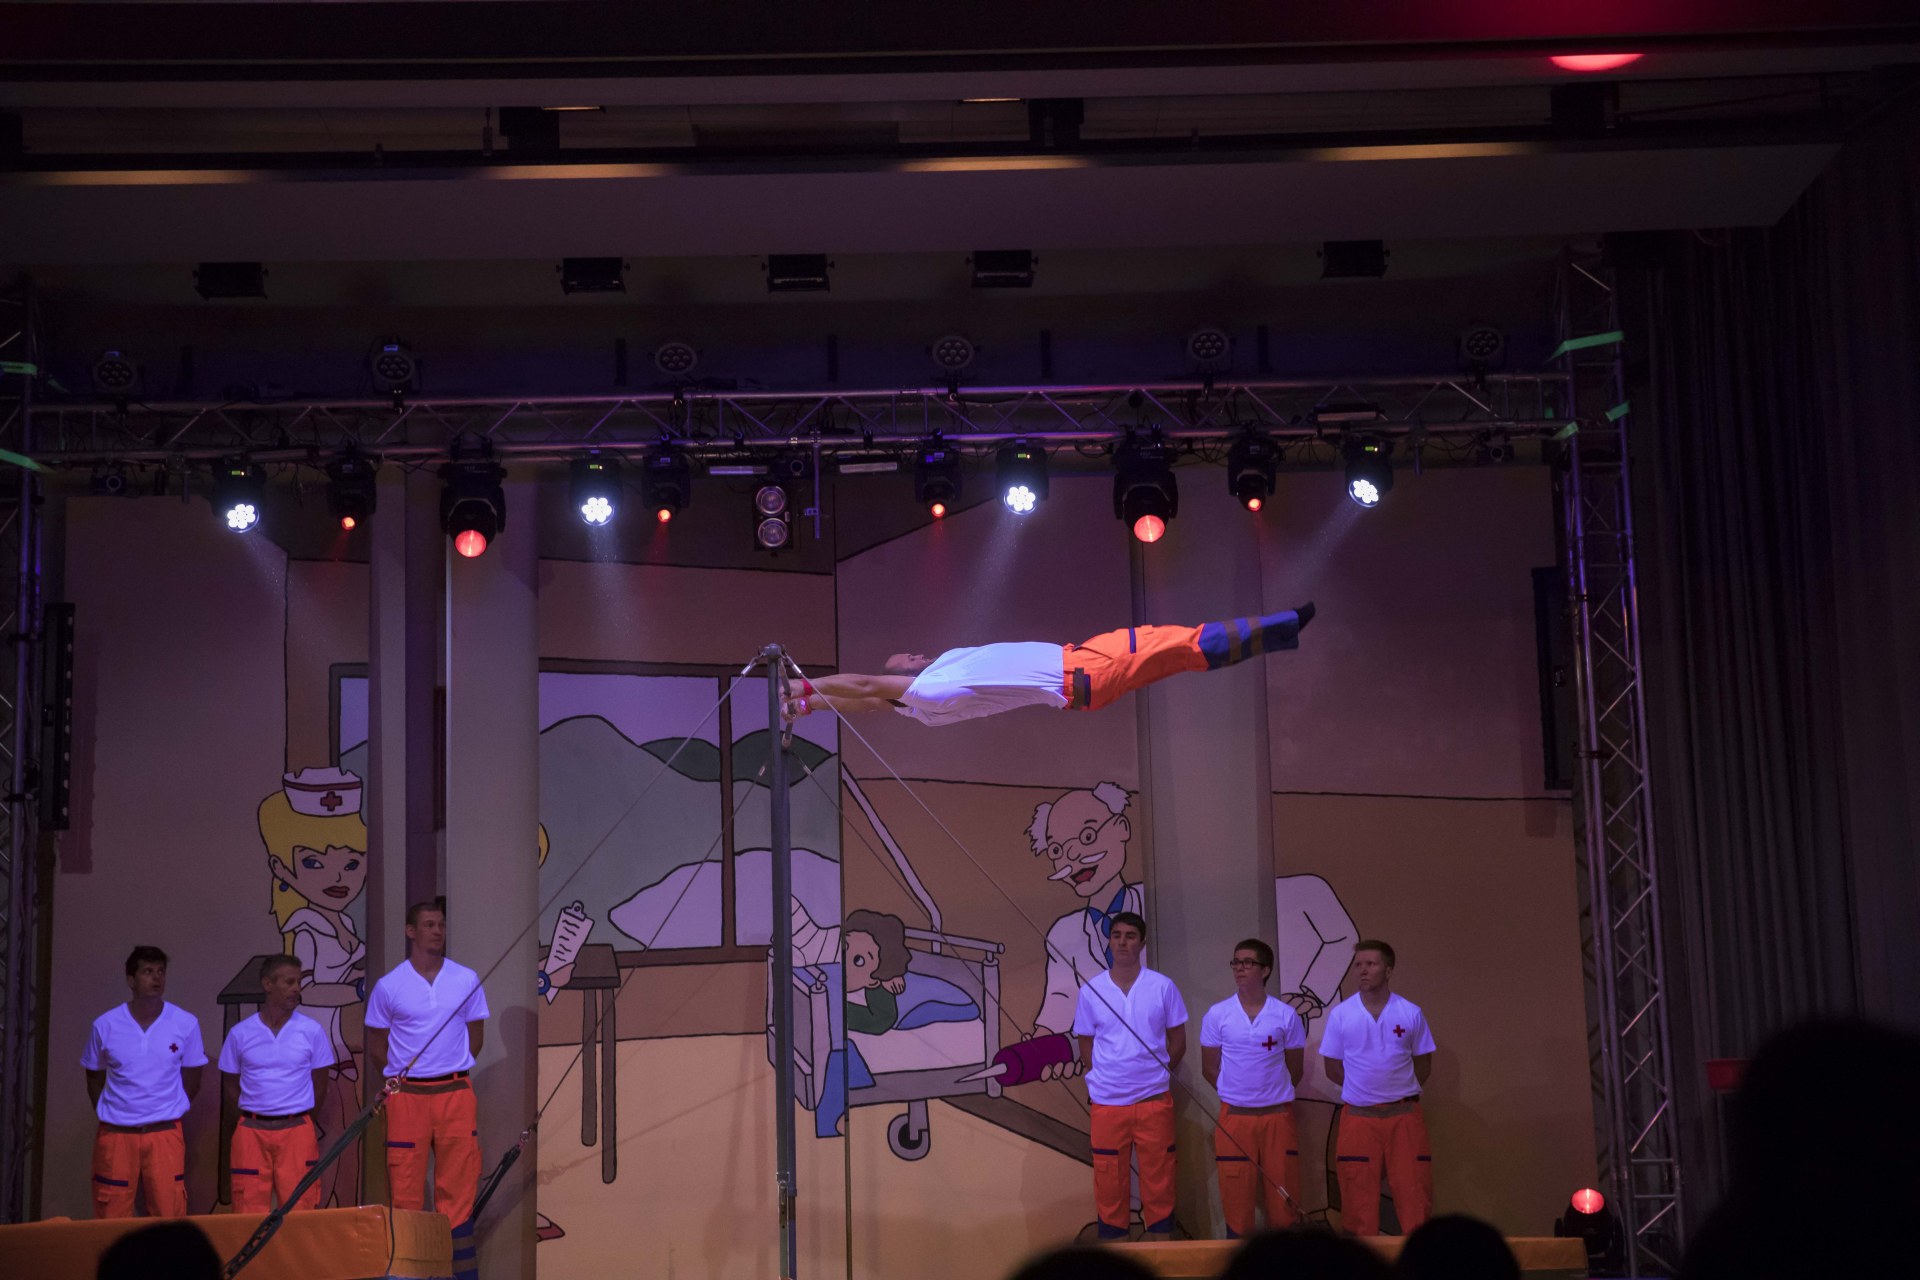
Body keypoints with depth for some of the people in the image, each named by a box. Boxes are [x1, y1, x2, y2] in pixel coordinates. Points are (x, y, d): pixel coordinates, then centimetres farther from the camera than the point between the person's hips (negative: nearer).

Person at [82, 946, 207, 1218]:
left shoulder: (186, 1024, -1)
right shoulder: (105, 1026, 0)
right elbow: (94, 1079, 13)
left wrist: (169, 1114, 6)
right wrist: (108, 1116, 8)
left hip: (165, 1135, 0)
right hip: (116, 1135, 0)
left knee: (169, 1215, -3)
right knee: (112, 1221, 2)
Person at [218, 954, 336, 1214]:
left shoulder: (312, 1031, 4)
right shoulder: (240, 1034, 5)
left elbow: (319, 1085, 10)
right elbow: (230, 1086, 12)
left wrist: (299, 1120, 7)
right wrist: (248, 1123, 5)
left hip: (297, 1131, 0)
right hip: (251, 1133, 1)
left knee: (300, 1209, -4)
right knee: (249, 1213, -1)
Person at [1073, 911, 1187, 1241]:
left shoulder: (1162, 986, 1)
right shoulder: (1091, 990, 3)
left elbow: (1177, 1042, 7)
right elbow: (1086, 1047, 10)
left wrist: (1155, 1075, 1)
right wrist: (1105, 1078, 2)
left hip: (1154, 1100, -1)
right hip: (1107, 1102, 1)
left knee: (1159, 1183, 3)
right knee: (1109, 1185, 4)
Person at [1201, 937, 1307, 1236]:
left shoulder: (1286, 1016, 0)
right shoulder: (1216, 1015, 1)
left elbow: (1295, 1068, 10)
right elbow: (1209, 1069, 7)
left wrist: (1274, 1096, 8)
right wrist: (1236, 1096, 6)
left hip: (1278, 1116, 0)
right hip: (1234, 1118, 0)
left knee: (1284, 1200, 1)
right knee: (1236, 1201, 3)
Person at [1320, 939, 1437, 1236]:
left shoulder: (1411, 1013, 2)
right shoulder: (1340, 1014, 1)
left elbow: (1423, 1063, 11)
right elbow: (1333, 1067, 8)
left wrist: (1401, 1093, 3)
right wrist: (1364, 1090, 4)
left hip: (1404, 1115, 0)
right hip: (1358, 1118, 0)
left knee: (1414, 1193, -3)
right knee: (1359, 1198, 2)